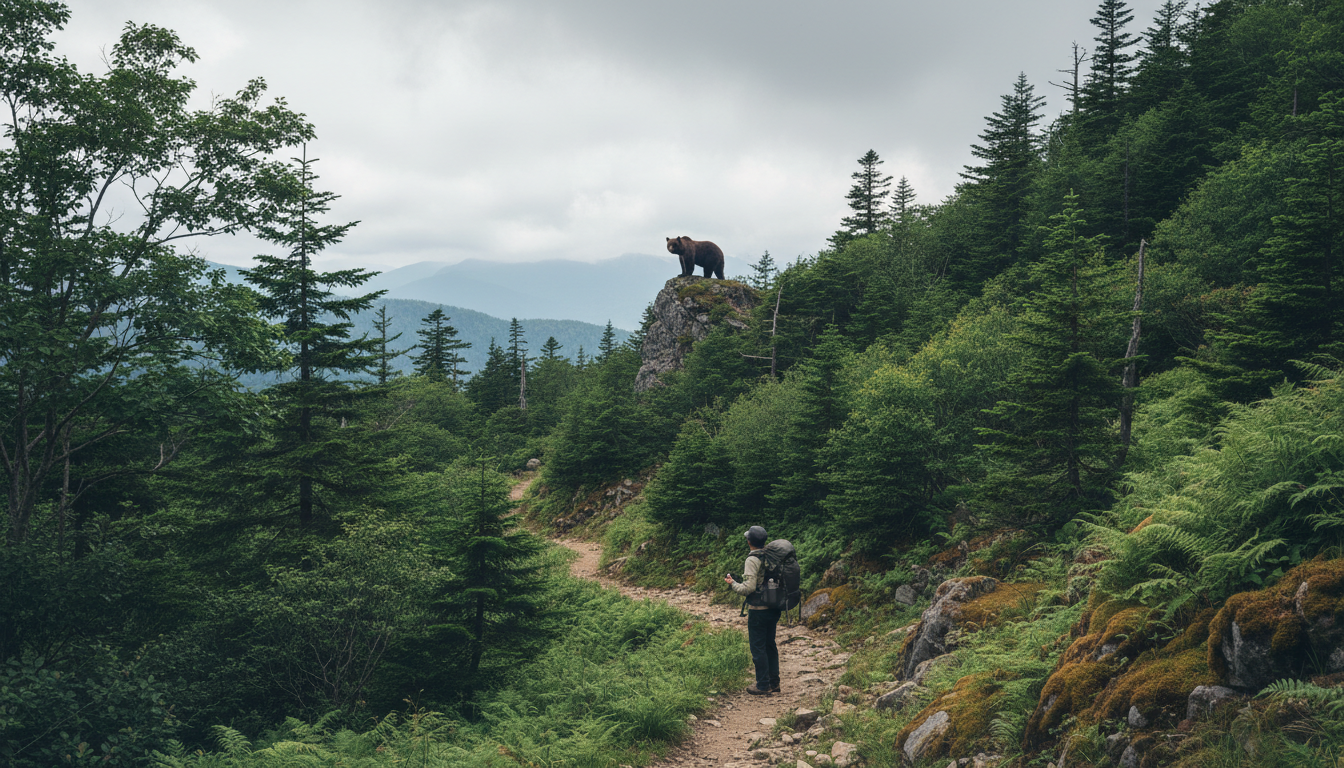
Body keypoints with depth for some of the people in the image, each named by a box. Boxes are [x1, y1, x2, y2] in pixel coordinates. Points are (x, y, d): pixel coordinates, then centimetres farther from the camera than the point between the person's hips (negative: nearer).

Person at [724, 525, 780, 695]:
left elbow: (749, 588, -21)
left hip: (758, 610, -7)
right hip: (774, 609, 7)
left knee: (758, 647, 2)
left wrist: (733, 583, -5)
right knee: (770, 645, 17)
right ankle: (774, 683, 23)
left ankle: (763, 686, 7)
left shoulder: (752, 560, -16)